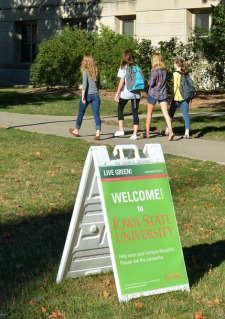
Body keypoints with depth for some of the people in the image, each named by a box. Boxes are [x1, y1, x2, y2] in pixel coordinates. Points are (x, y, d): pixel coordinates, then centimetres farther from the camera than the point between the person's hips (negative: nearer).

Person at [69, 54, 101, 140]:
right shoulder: (96, 70, 9)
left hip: (87, 94, -3)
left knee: (81, 113, 14)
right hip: (96, 95, 3)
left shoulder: (85, 71, -6)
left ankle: (76, 131, 30)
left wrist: (83, 95, -18)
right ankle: (98, 133, -16)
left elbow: (85, 83, -15)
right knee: (96, 114, -3)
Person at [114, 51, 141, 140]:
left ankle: (121, 130, 8)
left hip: (126, 92, -4)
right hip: (136, 93, 4)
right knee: (135, 113, 4)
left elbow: (122, 81, -11)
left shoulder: (123, 67, -4)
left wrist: (117, 93, -9)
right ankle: (135, 133, -1)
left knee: (120, 109, 15)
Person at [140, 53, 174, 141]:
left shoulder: (154, 70, -14)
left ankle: (147, 133, 21)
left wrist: (149, 83, 5)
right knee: (166, 113, -2)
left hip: (153, 94, -4)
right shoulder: (165, 70, 5)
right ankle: (170, 132, -18)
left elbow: (152, 83, -15)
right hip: (163, 93, 4)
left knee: (149, 113, 12)